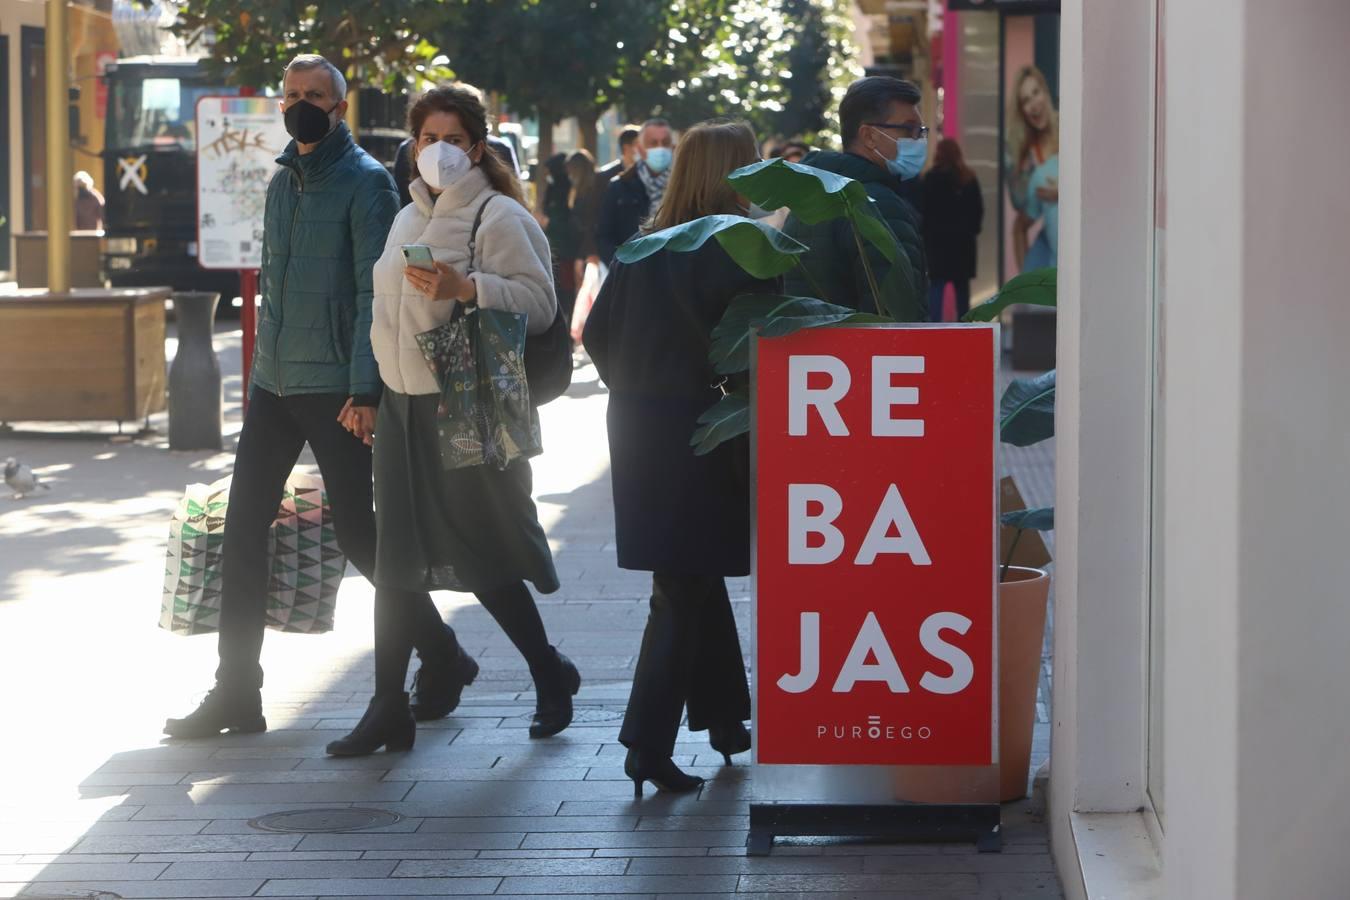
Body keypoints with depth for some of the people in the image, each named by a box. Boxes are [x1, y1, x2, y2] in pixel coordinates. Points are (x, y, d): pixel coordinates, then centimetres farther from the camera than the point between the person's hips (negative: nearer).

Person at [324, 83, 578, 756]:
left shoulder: (498, 216, -7)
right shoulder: (410, 217, 18)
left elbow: (539, 301, -16)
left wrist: (465, 287, -27)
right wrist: (374, 384, 21)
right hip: (404, 403, 7)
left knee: (481, 556, -2)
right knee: (396, 559, 5)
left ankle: (549, 675, 19)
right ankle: (389, 708, 8)